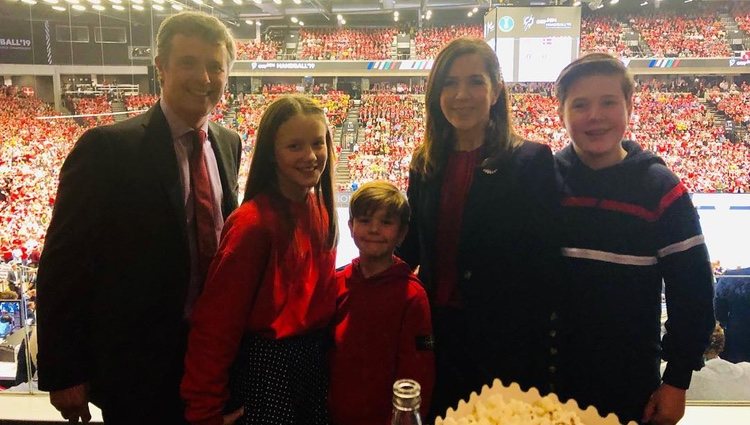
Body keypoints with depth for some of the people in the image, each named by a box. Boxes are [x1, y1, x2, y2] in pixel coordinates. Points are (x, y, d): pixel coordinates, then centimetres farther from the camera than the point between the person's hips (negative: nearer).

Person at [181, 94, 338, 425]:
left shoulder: (319, 206, -1)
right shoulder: (253, 223, -23)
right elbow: (215, 325, -19)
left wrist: (322, 347, 9)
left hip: (316, 360, 7)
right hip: (266, 369, -6)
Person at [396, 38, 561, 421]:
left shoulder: (531, 161, -10)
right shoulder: (426, 164, 5)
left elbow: (545, 264, -11)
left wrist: (540, 363, -11)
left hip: (506, 342, -4)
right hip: (438, 335, 5)